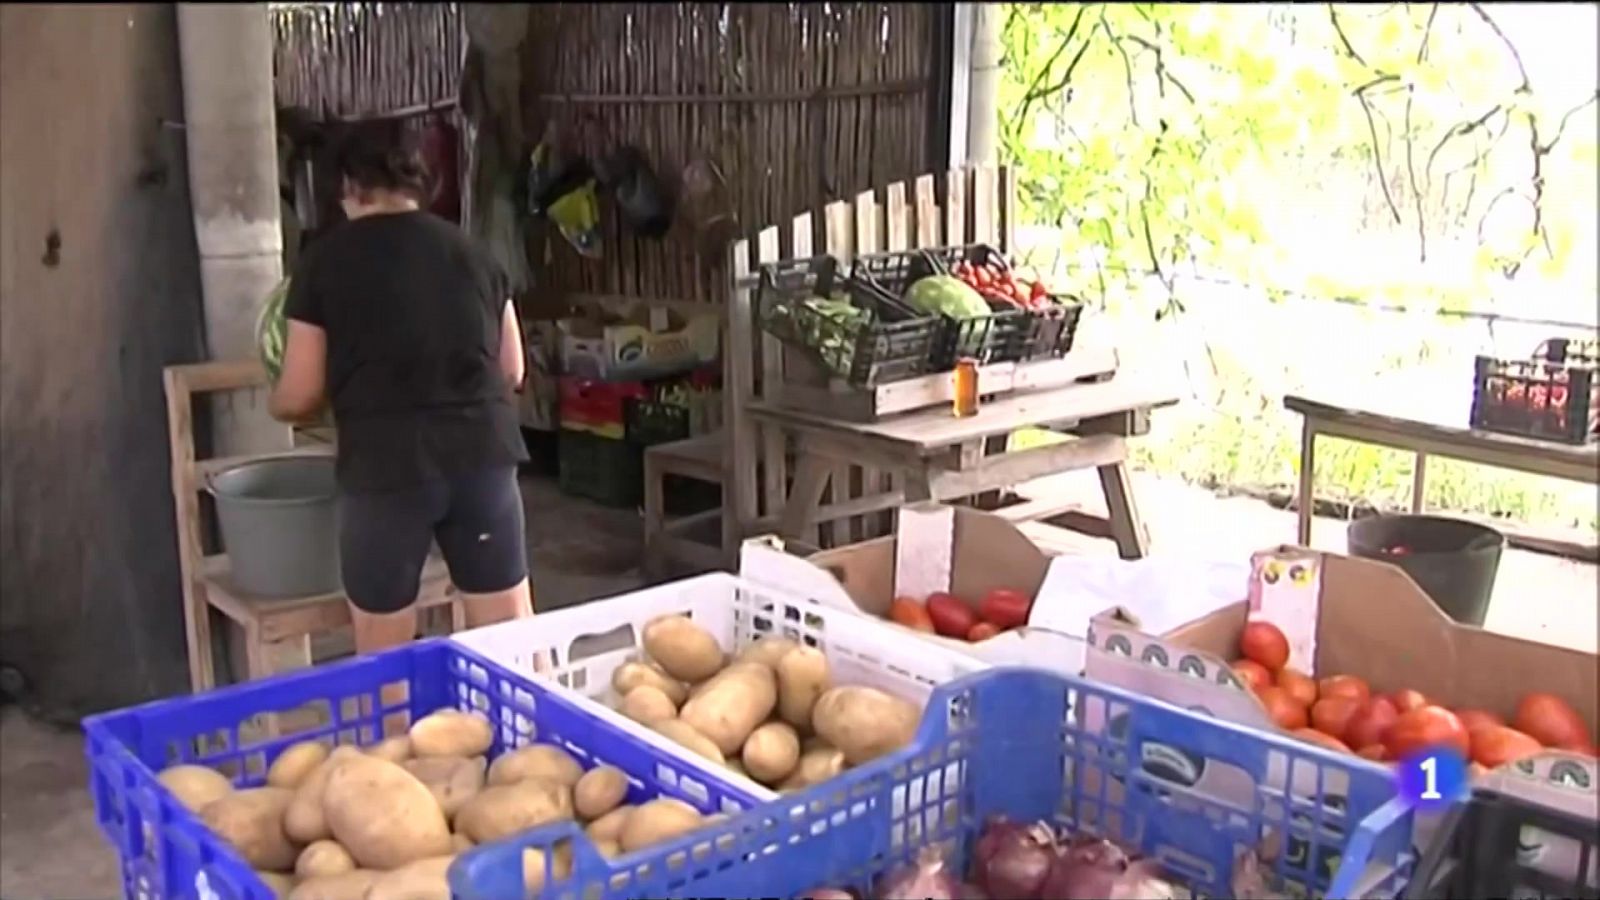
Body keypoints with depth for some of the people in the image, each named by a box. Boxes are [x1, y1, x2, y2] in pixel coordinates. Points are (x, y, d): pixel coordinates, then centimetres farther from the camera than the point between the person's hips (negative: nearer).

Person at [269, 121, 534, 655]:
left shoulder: (325, 261, 1)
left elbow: (299, 397, 2)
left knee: (384, 655, 11)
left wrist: (272, 402, 24)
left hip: (386, 466, -3)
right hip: (482, 453, 3)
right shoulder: (470, 252, 10)